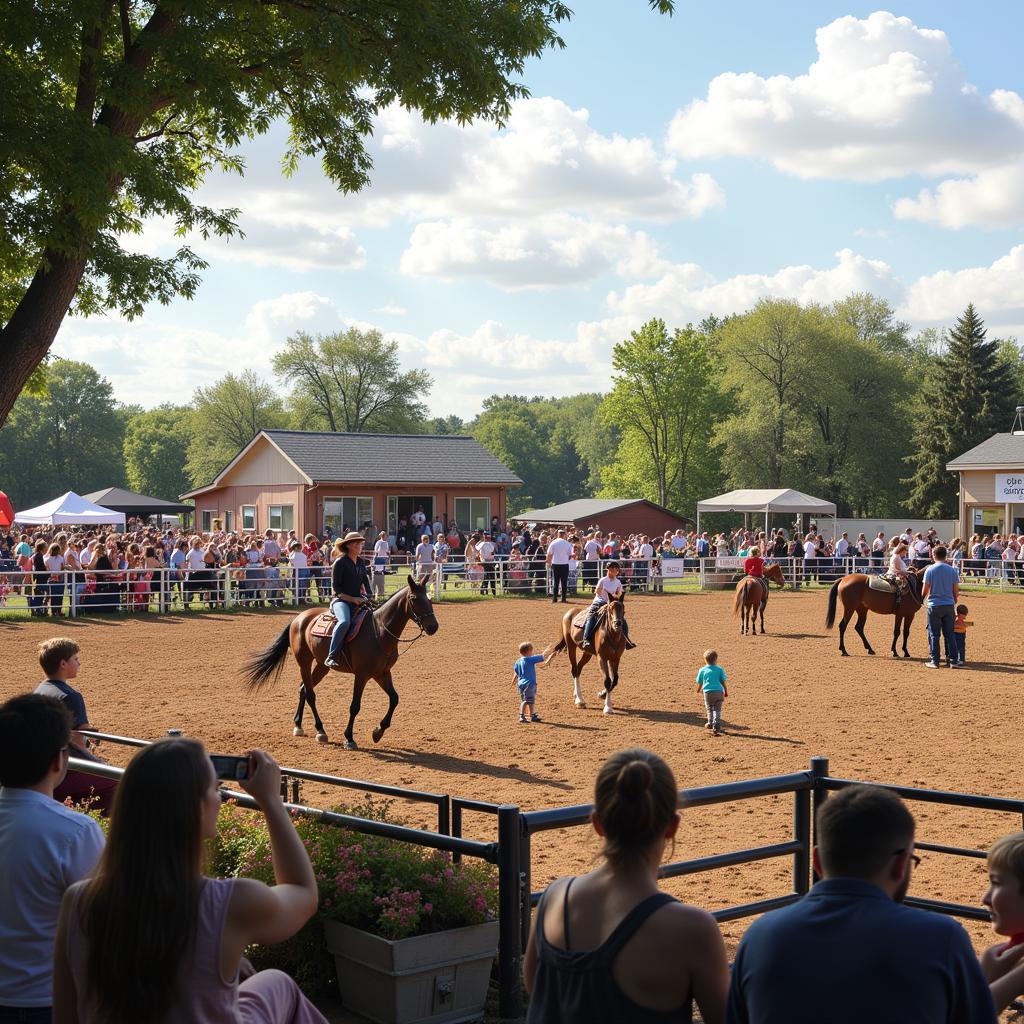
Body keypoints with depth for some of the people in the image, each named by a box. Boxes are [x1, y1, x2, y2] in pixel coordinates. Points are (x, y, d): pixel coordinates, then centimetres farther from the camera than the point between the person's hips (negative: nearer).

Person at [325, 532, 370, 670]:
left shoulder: (361, 563, 14)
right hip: (341, 599, -7)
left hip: (358, 599, 7)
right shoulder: (340, 562, -7)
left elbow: (365, 582, 18)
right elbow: (336, 587, -10)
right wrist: (352, 599, -17)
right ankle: (331, 657, -35)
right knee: (345, 622, -36)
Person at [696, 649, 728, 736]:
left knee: (709, 708, 19)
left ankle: (710, 724, 33)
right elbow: (723, 681, 5)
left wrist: (698, 690, 34)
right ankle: (716, 727, -12)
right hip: (719, 691, 0)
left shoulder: (702, 670, 6)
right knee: (717, 710, 0)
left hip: (707, 692, 0)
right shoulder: (719, 669, 5)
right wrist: (726, 691, 17)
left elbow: (700, 683, 13)